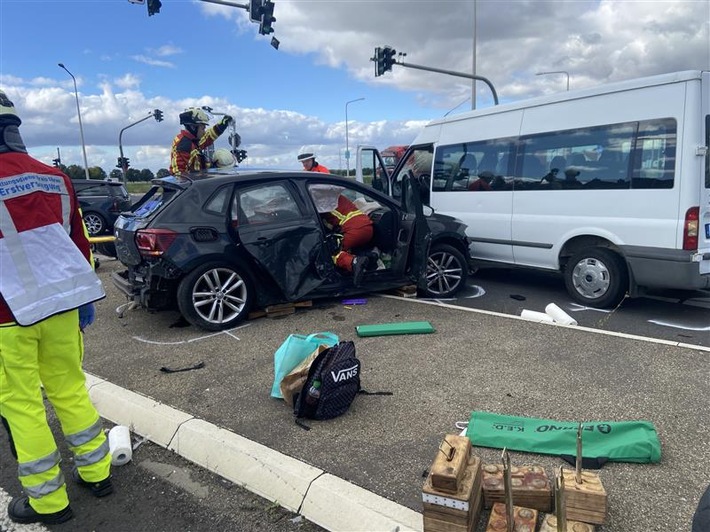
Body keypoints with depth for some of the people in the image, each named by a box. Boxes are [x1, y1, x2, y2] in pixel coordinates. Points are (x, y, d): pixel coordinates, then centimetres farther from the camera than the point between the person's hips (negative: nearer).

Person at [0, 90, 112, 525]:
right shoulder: (55, 177, 5)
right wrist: (84, 300, 18)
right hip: (61, 305, 5)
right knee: (71, 389, 18)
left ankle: (47, 501, 21)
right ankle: (97, 474, 29)